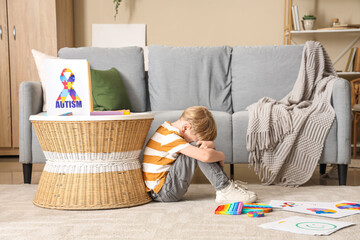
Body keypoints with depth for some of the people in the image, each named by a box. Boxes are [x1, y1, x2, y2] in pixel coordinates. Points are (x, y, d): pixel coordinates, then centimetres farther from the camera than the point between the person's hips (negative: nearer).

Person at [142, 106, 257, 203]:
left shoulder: (169, 129, 8)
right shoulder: (171, 138, -23)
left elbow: (210, 143, 12)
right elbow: (205, 156, -35)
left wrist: (209, 144, -12)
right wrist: (221, 155, -14)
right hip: (161, 192, -10)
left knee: (202, 147, 7)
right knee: (199, 151, -22)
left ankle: (226, 182, 2)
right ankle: (225, 190, -17)